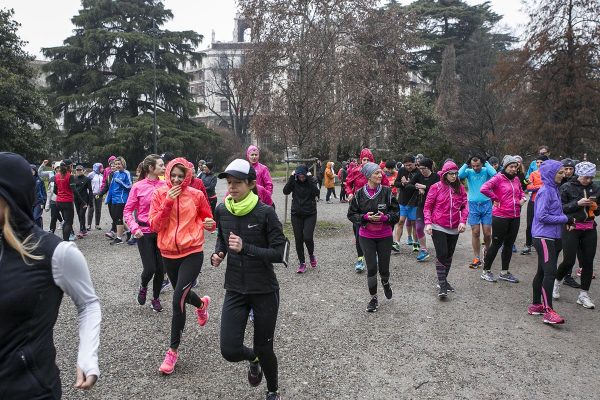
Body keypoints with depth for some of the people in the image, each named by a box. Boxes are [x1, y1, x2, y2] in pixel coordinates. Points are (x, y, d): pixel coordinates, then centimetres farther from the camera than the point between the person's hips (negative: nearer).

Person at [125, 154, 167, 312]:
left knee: (161, 269, 7)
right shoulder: (138, 187, -7)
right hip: (145, 233, -3)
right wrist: (134, 228, -15)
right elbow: (127, 211, -1)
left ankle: (156, 298, 30)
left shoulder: (164, 185, 0)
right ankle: (143, 287, 31)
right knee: (150, 269, -4)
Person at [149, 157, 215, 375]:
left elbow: (207, 218, 8)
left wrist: (209, 224, -16)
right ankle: (202, 304, 59)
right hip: (168, 254, 4)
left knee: (178, 300, -11)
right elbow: (154, 225, -9)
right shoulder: (159, 194, -2)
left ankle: (173, 350, 6)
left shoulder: (196, 195, -6)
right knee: (181, 294, 24)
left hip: (192, 253, -4)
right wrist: (168, 202, -19)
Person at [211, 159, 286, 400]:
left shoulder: (265, 212, -16)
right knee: (229, 350, -3)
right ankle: (253, 358, 35)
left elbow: (278, 253, -17)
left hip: (265, 290, -3)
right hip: (235, 290, 4)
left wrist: (245, 248, -27)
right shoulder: (222, 210, -2)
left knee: (264, 348, 10)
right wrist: (218, 254, -3)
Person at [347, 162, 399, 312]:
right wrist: (365, 217, -17)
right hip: (366, 237, 0)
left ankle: (385, 282, 44)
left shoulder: (387, 192, -6)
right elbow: (351, 214, 0)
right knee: (371, 268, 0)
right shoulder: (359, 194, -5)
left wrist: (384, 217, -21)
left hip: (385, 236, 0)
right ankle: (374, 298, 19)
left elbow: (396, 213, -2)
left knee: (384, 268, 7)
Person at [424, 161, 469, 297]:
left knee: (449, 255, 13)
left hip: (454, 228, 4)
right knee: (442, 254, -10)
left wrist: (463, 221, -9)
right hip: (438, 227, -4)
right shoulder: (436, 187, -5)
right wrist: (428, 223, -13)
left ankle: (443, 280, 29)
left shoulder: (460, 188, 5)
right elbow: (427, 207, -3)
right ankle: (442, 285, -1)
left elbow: (465, 206, 5)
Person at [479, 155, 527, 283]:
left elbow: (521, 191, 30)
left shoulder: (516, 179, 10)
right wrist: (495, 199, -16)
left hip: (515, 216, 7)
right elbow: (484, 188, -26)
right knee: (497, 243, 1)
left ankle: (504, 272, 25)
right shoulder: (498, 178, -10)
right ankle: (486, 271, 14)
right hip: (500, 216, -7)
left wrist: (522, 198, 10)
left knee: (509, 244, 13)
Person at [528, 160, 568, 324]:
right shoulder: (545, 191, -14)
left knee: (543, 272, 14)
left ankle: (536, 305, 23)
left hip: (552, 237, 10)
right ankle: (548, 312, -14)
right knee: (550, 272, -14)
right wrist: (563, 219, -11)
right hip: (543, 237, -10)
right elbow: (541, 216, -20)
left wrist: (563, 219, 3)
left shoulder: (553, 189, 14)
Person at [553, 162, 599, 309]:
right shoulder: (567, 187, -5)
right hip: (572, 228, -4)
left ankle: (583, 295, 14)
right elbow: (560, 208, -8)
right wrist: (577, 204, -18)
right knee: (569, 261, -5)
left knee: (588, 261, 4)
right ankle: (557, 281, 24)